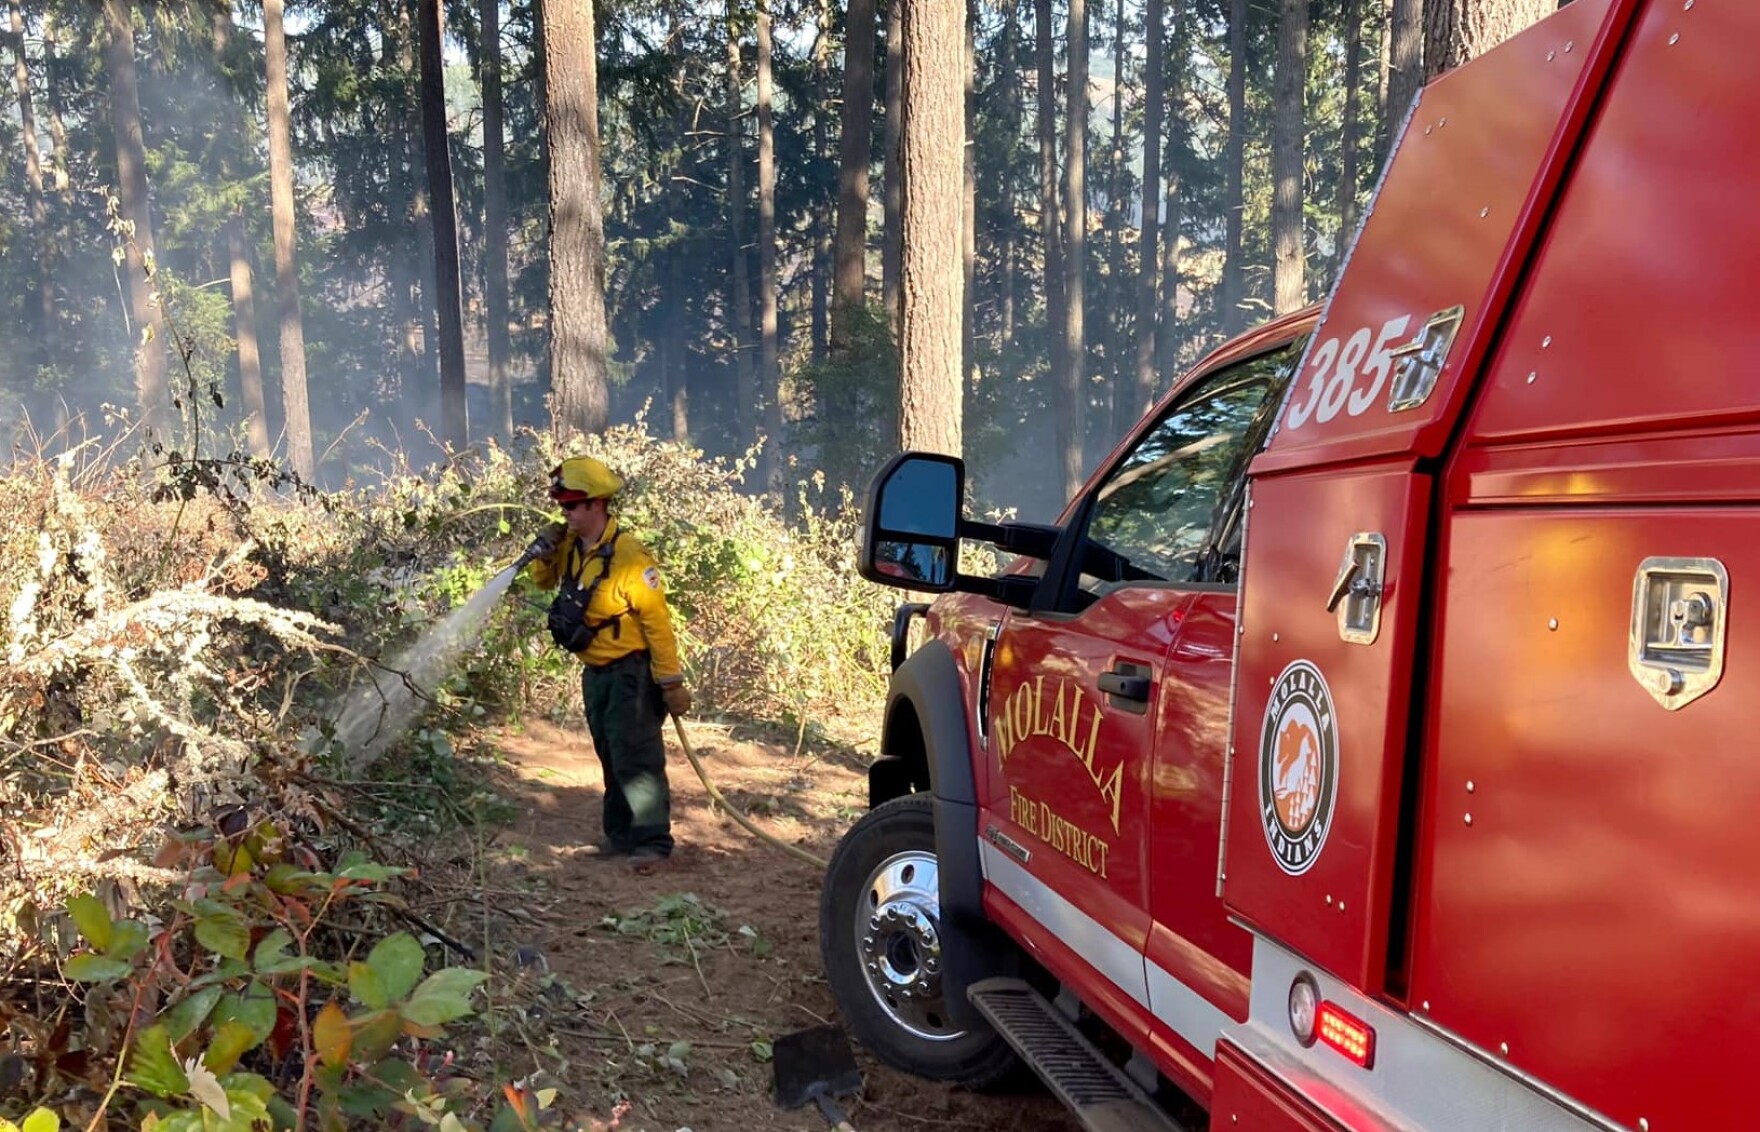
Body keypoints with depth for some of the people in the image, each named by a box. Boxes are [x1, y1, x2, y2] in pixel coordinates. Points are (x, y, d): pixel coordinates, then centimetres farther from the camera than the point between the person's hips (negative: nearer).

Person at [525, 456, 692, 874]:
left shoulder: (628, 556, -23)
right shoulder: (572, 546, 2)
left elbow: (657, 620, -21)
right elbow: (543, 581, 19)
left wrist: (671, 683, -21)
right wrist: (544, 553, -5)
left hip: (631, 672, -9)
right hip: (596, 671, 9)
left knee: (635, 758, -11)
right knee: (610, 756, 15)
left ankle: (654, 842, -6)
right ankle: (621, 835, 26)